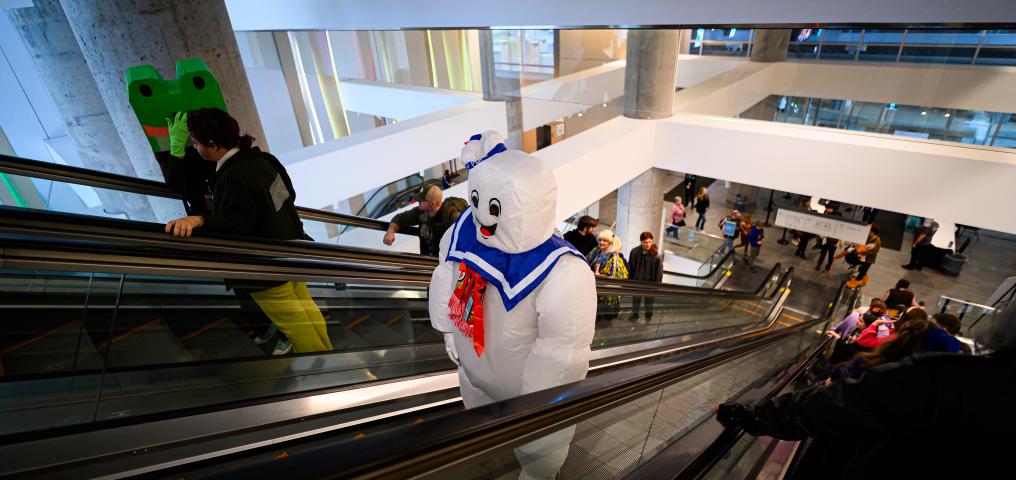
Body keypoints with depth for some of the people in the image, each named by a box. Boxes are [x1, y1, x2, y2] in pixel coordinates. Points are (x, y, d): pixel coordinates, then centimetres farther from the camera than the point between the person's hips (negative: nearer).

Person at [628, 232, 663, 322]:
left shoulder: (656, 255, -18)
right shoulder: (634, 252, -11)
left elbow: (659, 272, -12)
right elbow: (630, 268, -1)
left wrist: (657, 284, -11)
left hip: (650, 282, -2)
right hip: (637, 281, 2)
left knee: (649, 301, 15)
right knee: (636, 299, 16)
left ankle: (648, 315, 36)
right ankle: (635, 314, 36)